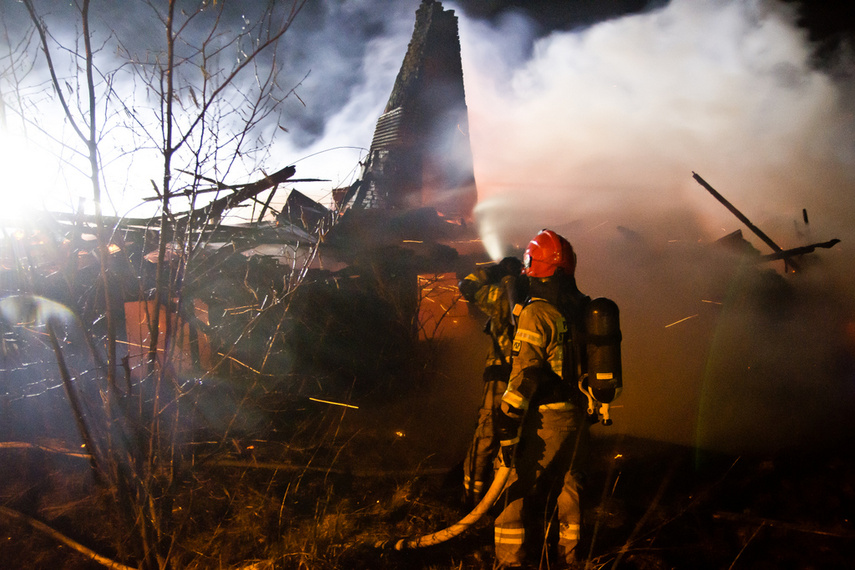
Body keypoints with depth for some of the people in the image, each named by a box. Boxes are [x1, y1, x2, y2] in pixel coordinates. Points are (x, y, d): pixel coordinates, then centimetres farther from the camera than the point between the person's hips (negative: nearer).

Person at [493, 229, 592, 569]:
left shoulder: (537, 313, -16)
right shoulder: (581, 309, 6)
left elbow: (525, 374, -22)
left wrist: (508, 426, -20)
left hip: (545, 419, -7)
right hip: (578, 416, 8)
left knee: (516, 488, 3)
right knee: (567, 483, 20)